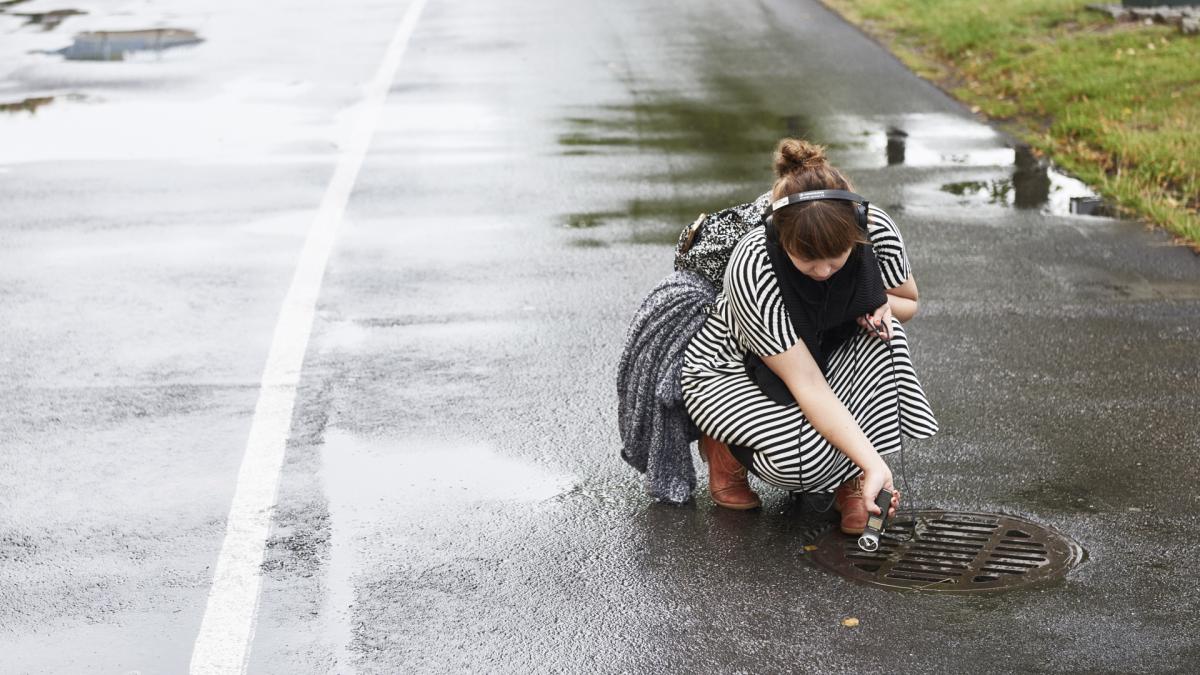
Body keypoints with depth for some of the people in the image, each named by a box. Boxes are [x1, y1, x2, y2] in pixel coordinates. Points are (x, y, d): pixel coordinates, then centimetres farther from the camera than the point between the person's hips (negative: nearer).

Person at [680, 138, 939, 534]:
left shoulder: (877, 229, -23)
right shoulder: (753, 269, -37)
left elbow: (909, 302, 0)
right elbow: (807, 385, -38)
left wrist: (883, 306, -24)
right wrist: (874, 462, -45)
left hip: (824, 353, 5)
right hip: (730, 371, -5)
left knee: (882, 338, -27)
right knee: (807, 457, -33)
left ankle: (851, 480, -12)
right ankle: (722, 445, 1)